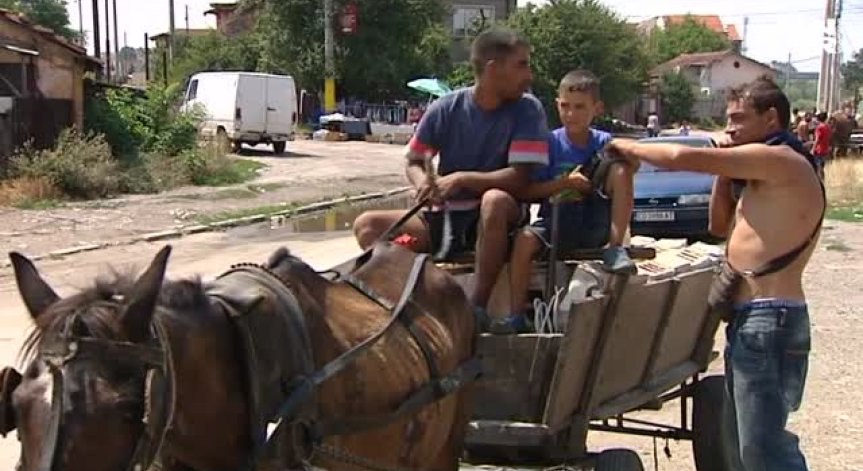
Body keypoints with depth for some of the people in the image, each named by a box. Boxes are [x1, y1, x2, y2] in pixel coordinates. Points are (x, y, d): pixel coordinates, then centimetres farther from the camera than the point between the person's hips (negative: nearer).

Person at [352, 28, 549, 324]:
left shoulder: (527, 110, -9)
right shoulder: (446, 109, -3)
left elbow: (519, 178, -16)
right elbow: (414, 162, 6)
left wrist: (461, 179, -25)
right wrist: (423, 183, -18)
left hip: (492, 221, -3)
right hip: (444, 217, 3)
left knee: (495, 200, -38)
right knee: (368, 225, -12)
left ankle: (478, 307, -29)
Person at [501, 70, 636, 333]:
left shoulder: (605, 143, 3)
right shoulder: (550, 143, 0)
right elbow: (525, 192, -5)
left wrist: (630, 154, -24)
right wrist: (565, 183, -15)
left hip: (596, 225, 0)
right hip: (556, 222, 0)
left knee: (622, 168, -20)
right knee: (525, 239, -31)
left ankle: (616, 250, -19)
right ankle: (516, 316, -21)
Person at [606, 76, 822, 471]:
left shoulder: (779, 159, -10)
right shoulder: (766, 173, 21)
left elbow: (683, 158, -16)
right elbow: (720, 225, 28)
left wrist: (629, 148, 0)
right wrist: (726, 171, 15)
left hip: (768, 320, -11)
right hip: (750, 319, 11)